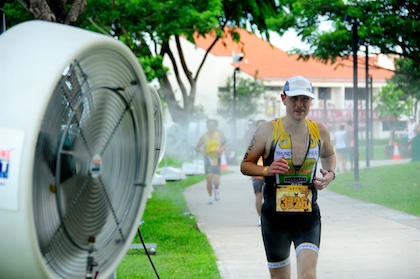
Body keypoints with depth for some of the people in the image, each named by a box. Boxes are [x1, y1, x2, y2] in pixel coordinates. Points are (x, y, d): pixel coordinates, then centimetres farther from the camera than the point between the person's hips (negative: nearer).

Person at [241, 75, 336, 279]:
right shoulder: (268, 130, -5)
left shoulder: (320, 131, 2)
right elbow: (245, 165, 2)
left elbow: (329, 155, 24)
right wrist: (267, 170, -18)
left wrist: (330, 174, 3)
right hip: (275, 216, 0)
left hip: (308, 217, 1)